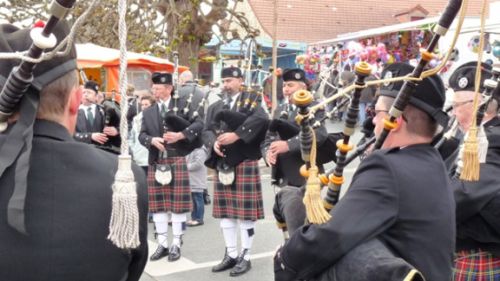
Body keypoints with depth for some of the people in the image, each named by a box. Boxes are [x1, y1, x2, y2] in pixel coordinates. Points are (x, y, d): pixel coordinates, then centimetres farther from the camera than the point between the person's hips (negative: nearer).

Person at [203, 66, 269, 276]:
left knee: (246, 212, -1)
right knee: (225, 212, 11)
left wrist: (236, 134, -25)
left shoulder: (251, 101, 0)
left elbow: (261, 119, -20)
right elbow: (206, 130, 8)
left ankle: (245, 257, 11)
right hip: (222, 164, 6)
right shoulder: (215, 107, 16)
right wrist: (214, 142, -14)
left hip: (245, 163, -5)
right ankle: (231, 254, 23)